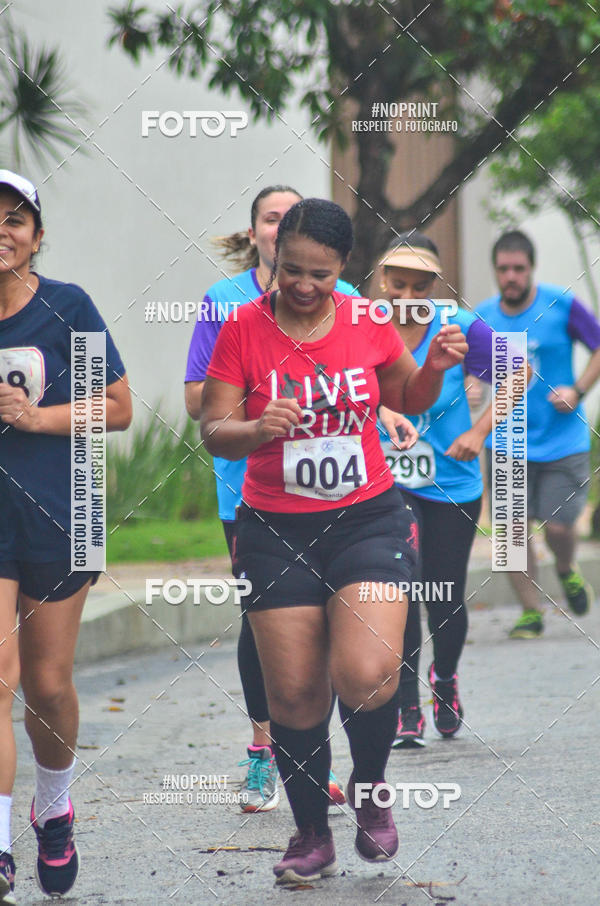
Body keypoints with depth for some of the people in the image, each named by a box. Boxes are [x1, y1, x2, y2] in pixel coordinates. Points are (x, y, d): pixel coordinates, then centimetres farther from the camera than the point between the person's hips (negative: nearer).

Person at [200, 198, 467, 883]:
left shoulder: (368, 324, 1)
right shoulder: (242, 330, -5)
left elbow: (407, 401, 17)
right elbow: (213, 433, -5)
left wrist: (434, 369, -4)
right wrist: (256, 429, -26)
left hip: (369, 518, 0)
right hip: (275, 530, 0)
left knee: (367, 675, -18)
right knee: (293, 694, 1)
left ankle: (370, 791, 12)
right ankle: (312, 836, 21)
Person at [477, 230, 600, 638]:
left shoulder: (562, 304, -6)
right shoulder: (483, 316, 3)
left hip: (562, 439, -2)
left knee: (558, 525, -5)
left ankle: (567, 570, 30)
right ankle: (531, 612, 10)